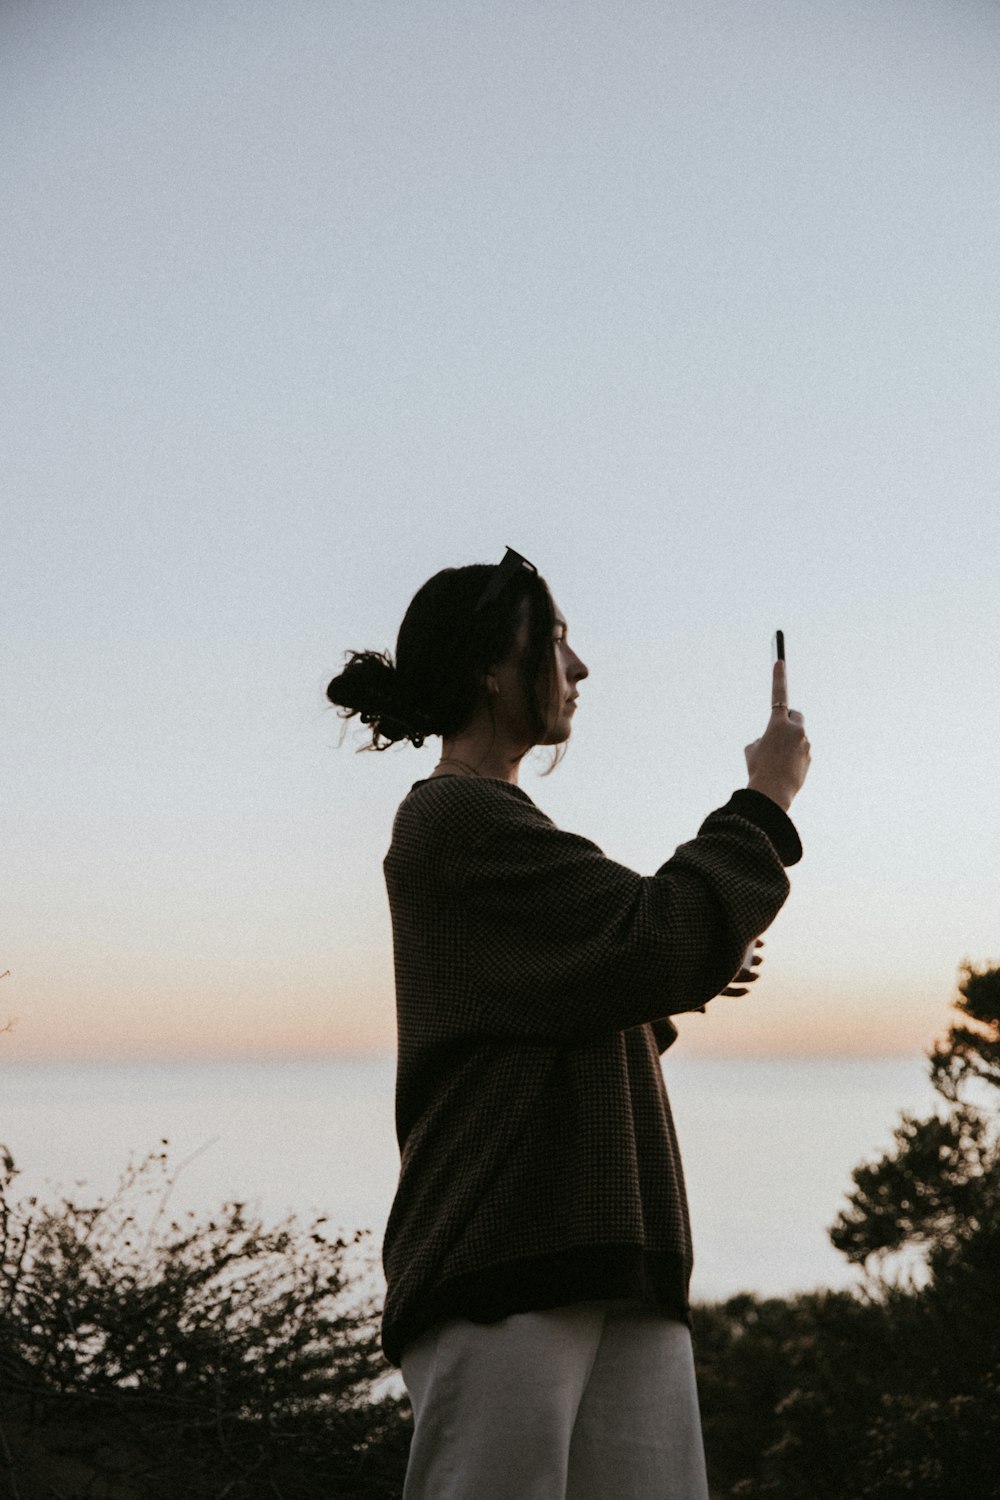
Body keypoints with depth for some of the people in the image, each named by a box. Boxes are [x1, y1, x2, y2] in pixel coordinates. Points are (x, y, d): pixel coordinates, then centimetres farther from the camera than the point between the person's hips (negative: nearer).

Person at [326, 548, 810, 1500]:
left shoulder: (491, 824, 26)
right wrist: (765, 801, -2)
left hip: (608, 1263, 9)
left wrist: (676, 988, 12)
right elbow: (654, 938, -15)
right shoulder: (456, 818, -4)